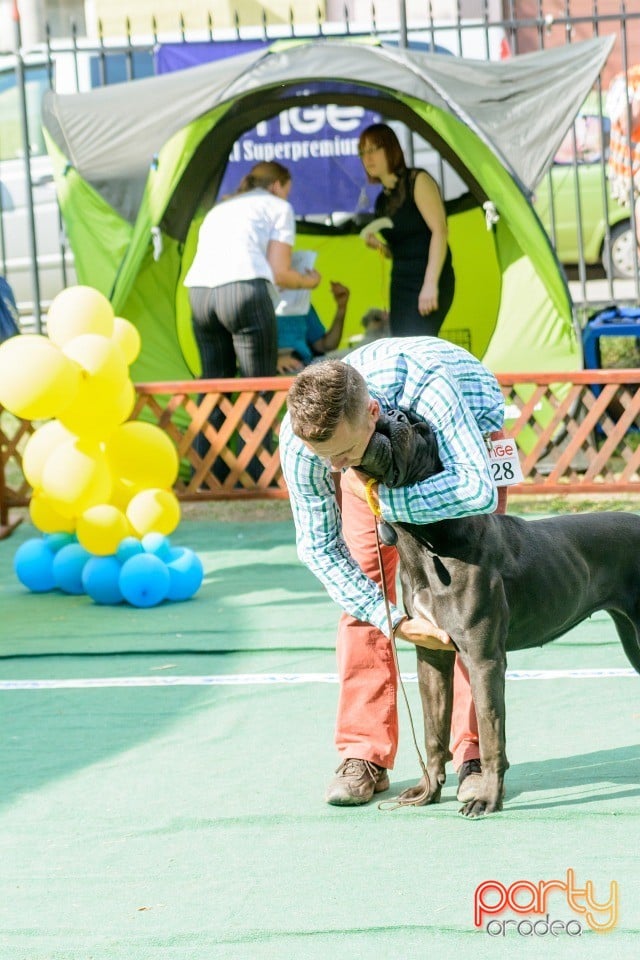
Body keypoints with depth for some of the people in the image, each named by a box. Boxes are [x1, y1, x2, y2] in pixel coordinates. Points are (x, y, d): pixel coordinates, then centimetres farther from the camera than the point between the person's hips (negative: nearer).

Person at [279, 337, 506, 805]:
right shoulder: (300, 439, -34)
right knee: (363, 591, -10)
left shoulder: (428, 389, -48)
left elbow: (479, 492, -55)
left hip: (469, 430, -2)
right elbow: (319, 546, -21)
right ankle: (364, 755, -3)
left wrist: (383, 499, -49)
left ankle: (476, 755, -6)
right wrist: (396, 622, -29)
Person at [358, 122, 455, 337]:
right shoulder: (382, 200, 16)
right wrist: (378, 245, 1)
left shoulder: (418, 181, -5)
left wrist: (430, 283, -22)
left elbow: (440, 231, -13)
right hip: (400, 283, 8)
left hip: (427, 280, -8)